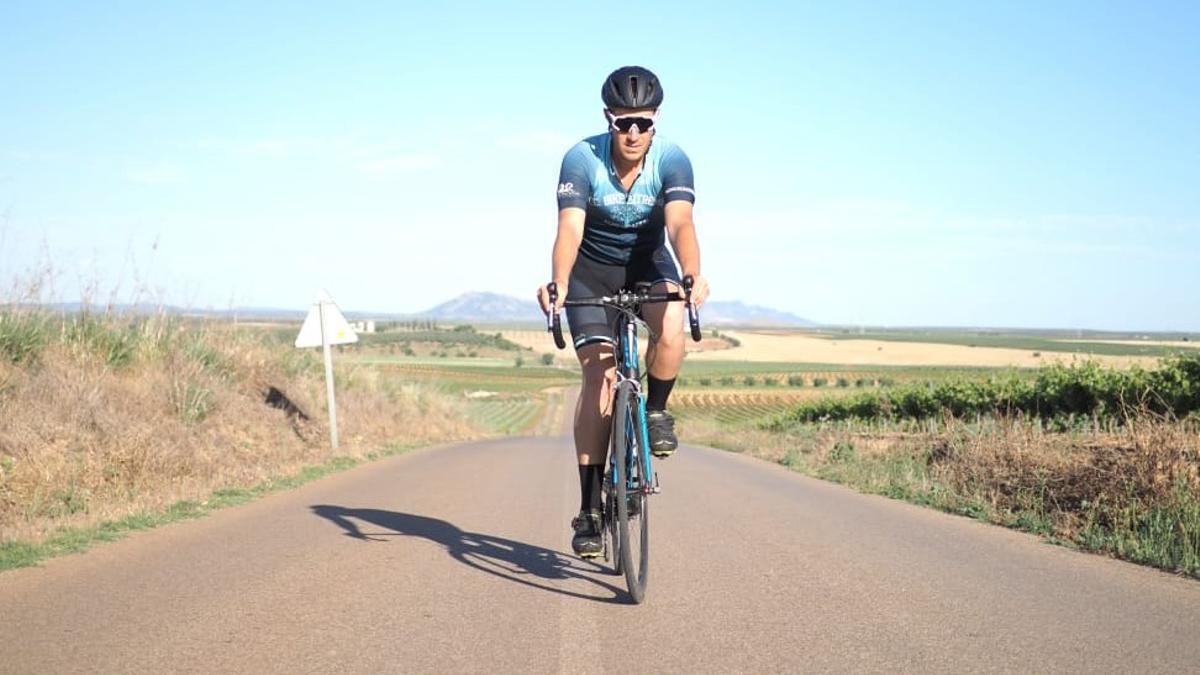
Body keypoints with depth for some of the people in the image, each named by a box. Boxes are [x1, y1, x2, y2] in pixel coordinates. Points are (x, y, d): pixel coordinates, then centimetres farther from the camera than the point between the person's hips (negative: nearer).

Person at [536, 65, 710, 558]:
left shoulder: (672, 160, -21)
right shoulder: (582, 158, -23)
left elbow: (680, 224, -35)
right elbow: (569, 229, -34)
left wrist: (692, 276, -55)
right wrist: (557, 285, -52)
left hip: (647, 263, 1)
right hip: (592, 270, -1)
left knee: (671, 325, -33)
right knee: (598, 374, -15)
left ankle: (656, 411, -3)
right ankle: (589, 509, -10)